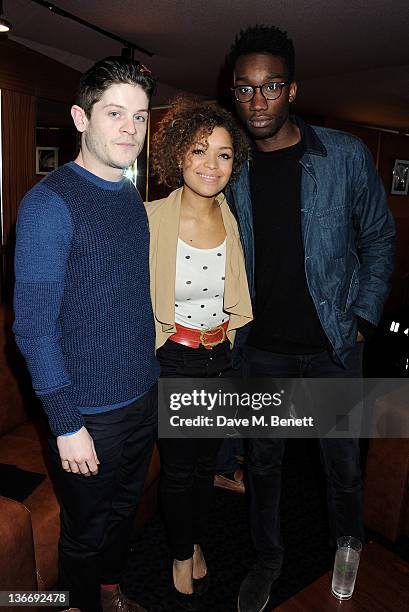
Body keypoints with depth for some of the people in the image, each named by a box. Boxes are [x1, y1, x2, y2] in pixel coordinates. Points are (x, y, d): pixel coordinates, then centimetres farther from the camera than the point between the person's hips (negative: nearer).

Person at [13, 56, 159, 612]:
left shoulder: (133, 198, 5)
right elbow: (33, 327, -18)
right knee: (86, 531, 16)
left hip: (143, 396, 7)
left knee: (124, 510, 26)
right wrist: (67, 425, -17)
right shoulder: (49, 204, -17)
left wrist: (151, 372, 10)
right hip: (89, 411, -7)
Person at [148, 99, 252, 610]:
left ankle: (197, 544, 50)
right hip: (171, 361, -3)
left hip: (222, 360, 4)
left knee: (206, 461, 22)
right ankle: (181, 557, 44)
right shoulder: (150, 219, -17)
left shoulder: (235, 221, -5)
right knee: (178, 469, 14)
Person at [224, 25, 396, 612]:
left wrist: (362, 320, -4)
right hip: (262, 348, 2)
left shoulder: (346, 155, -7)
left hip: (332, 345, -1)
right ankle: (267, 560, 42)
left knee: (343, 465, 15)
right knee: (263, 460, 16)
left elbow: (379, 239, 2)